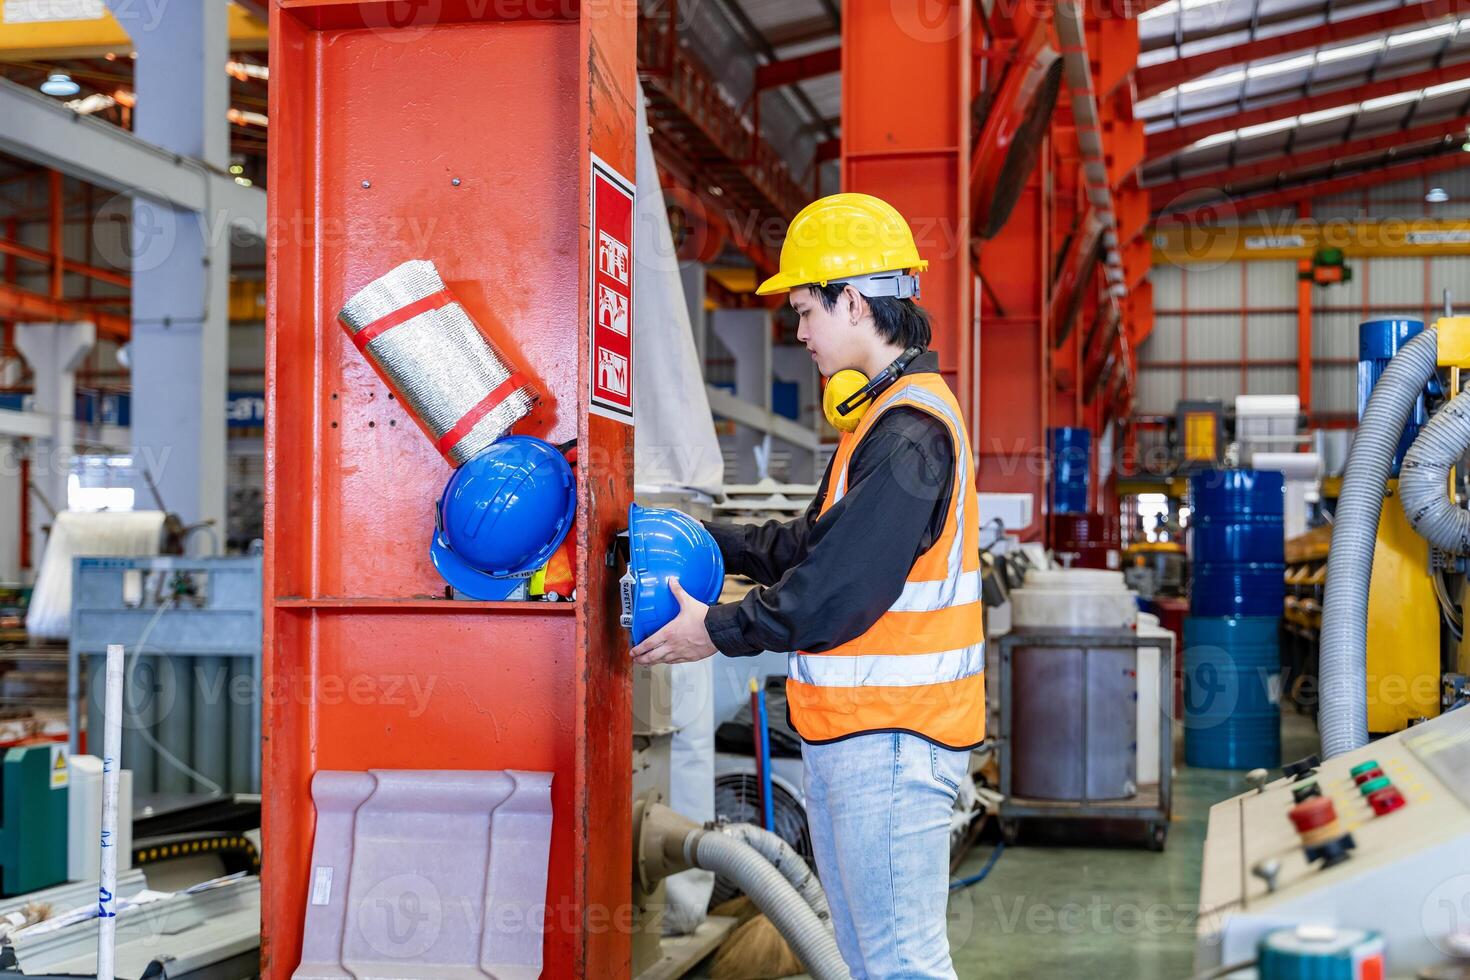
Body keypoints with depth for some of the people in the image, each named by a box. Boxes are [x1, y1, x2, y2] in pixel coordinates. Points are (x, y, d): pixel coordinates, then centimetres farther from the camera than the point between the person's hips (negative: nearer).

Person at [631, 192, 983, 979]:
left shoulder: (910, 433, -19)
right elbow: (817, 543, 22)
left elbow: (840, 589, -23)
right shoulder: (882, 418, 16)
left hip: (890, 737, -11)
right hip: (848, 735, 11)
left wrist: (720, 631, -12)